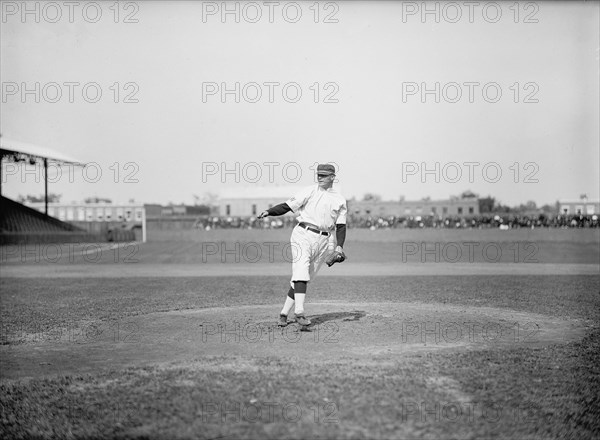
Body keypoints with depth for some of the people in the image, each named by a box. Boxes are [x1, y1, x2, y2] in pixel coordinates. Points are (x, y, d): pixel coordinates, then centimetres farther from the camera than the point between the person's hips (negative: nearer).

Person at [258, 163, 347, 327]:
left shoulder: (340, 200, 13)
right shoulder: (309, 191, 8)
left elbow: (341, 226, 9)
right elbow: (288, 206, 1)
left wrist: (339, 246, -6)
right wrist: (268, 212, -13)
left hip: (323, 241, 2)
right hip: (303, 235, -2)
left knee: (305, 277, 1)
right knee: (301, 270, -20)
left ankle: (284, 312, 7)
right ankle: (299, 311, -29)